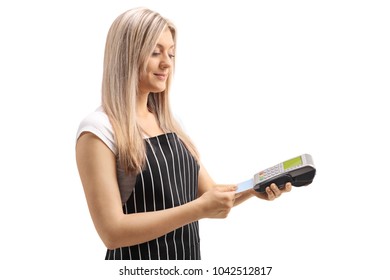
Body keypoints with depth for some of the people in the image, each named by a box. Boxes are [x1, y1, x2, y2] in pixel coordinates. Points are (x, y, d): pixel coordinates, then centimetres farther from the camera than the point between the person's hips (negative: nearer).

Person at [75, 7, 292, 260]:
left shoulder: (169, 124, 5)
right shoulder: (99, 129, -16)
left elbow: (211, 196, 7)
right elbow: (112, 231, -22)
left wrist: (252, 189, -12)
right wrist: (200, 209, -27)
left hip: (189, 259, 7)